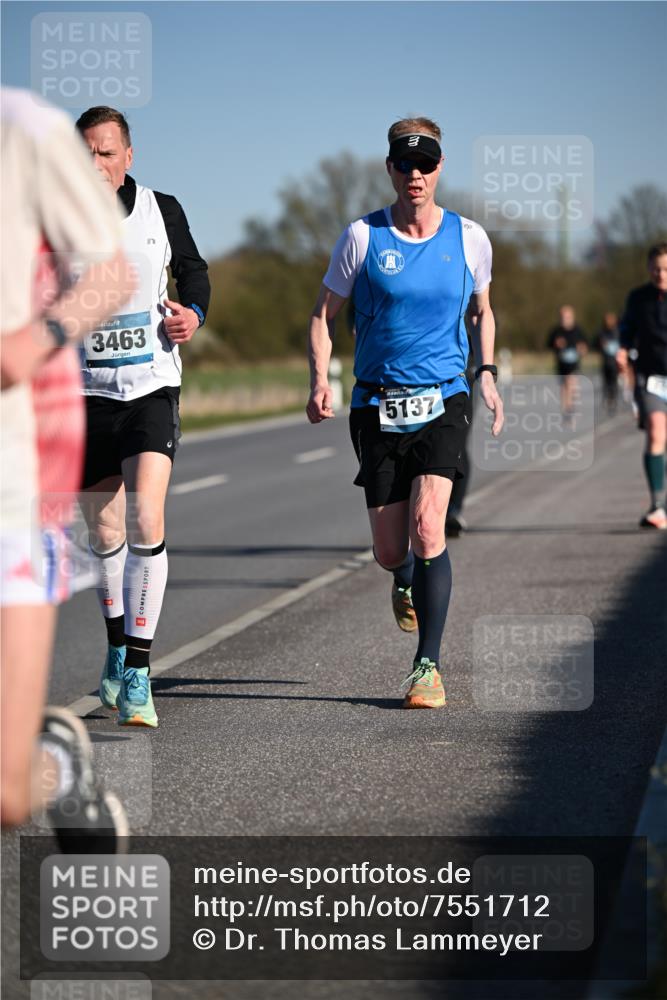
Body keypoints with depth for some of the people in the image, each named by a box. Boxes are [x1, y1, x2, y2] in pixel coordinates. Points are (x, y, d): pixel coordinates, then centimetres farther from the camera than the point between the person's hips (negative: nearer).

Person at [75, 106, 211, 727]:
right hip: (86, 391, 1)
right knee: (105, 531, 9)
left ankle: (137, 674, -12)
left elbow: (193, 269, 16)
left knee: (145, 521, -16)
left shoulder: (161, 210, 2)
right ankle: (118, 650, 32)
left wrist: (193, 313, -3)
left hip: (152, 385, -1)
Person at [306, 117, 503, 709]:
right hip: (378, 406, 1)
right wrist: (320, 381, -10)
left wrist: (487, 374, 6)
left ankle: (428, 666, -10)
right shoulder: (363, 236, -1)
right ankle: (407, 584, 43)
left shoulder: (469, 238, 3)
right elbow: (324, 313, 6)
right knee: (390, 552, 4)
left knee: (427, 527, -20)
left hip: (443, 401, -1)